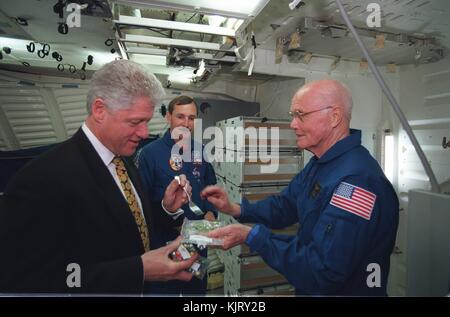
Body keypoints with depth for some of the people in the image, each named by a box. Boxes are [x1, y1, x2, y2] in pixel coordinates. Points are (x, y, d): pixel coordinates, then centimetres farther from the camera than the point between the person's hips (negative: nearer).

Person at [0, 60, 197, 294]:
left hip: (141, 287, 7)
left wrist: (166, 208, -13)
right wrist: (139, 270, -31)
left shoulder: (125, 163, -2)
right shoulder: (46, 178, -26)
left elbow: (134, 229, 4)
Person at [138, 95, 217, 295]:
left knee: (197, 287, 24)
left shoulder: (201, 151, 2)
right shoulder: (150, 152, -13)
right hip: (164, 239, -4)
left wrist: (210, 213, -5)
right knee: (164, 288, 18)